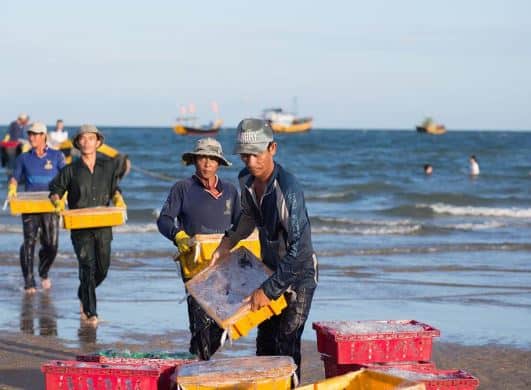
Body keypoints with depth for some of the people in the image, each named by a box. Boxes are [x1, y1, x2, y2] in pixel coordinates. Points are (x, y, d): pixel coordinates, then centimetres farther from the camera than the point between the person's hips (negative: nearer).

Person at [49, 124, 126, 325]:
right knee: (87, 266, -12)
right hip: (80, 227, -3)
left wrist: (118, 199, 1)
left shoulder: (108, 167, 9)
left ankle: (83, 294, 38)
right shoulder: (70, 171, 1)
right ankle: (90, 312, -7)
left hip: (103, 227, 3)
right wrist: (57, 201, -10)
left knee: (102, 268, 8)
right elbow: (55, 189, 10)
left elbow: (114, 189, 21)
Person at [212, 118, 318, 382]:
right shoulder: (246, 180, -5)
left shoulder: (288, 190, -30)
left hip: (298, 274, -8)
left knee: (286, 345, -10)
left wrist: (268, 290, -29)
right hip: (269, 268, 8)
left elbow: (297, 250, -31)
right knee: (264, 341, 14)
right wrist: (226, 246, 8)